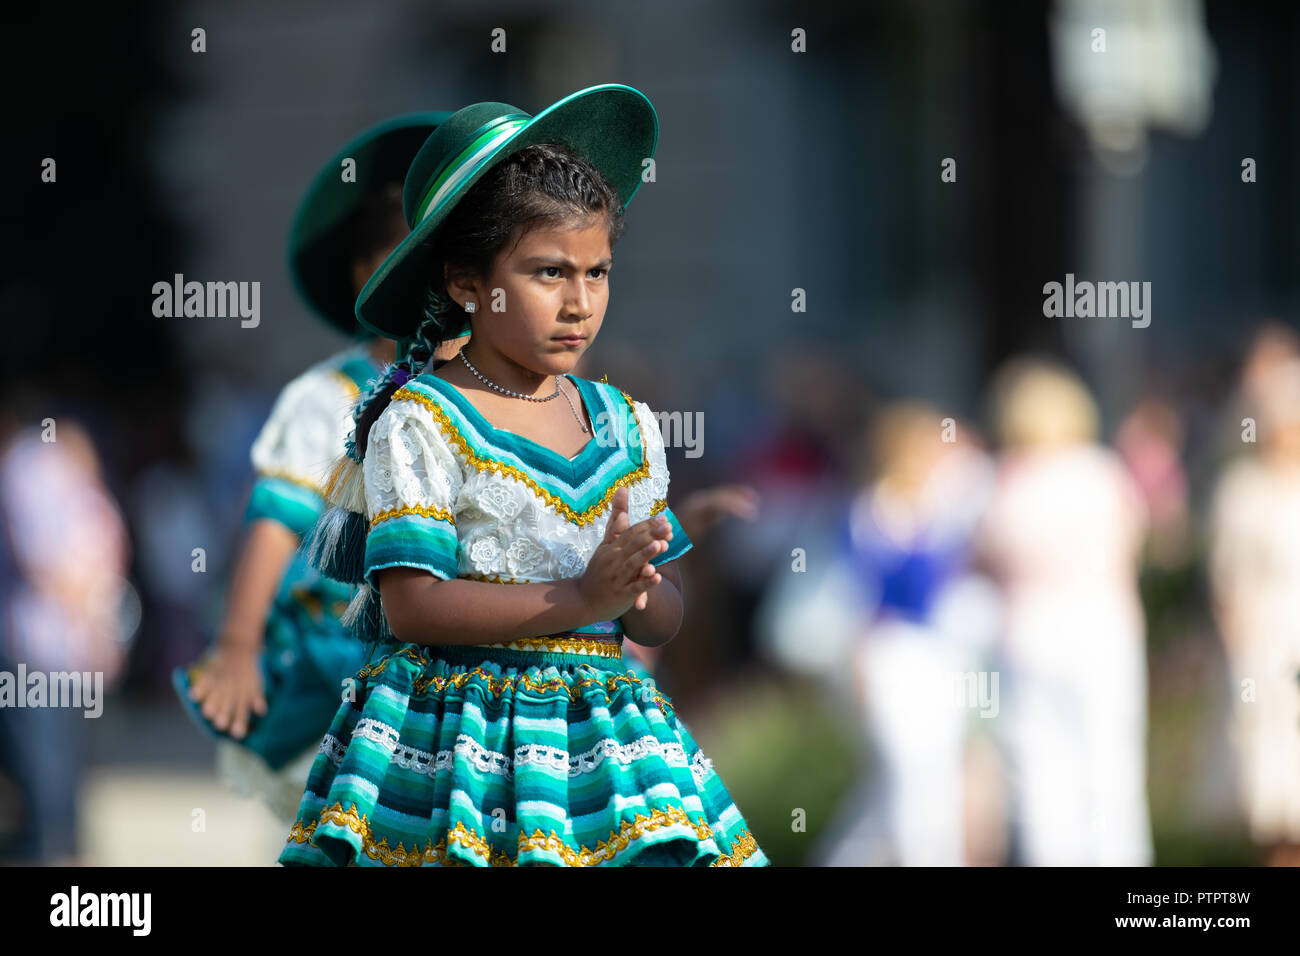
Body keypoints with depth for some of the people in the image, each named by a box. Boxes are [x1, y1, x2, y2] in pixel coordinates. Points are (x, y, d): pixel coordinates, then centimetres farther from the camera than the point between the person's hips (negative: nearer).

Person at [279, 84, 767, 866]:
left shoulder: (626, 427, 11)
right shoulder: (422, 423, -6)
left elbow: (666, 618, 11)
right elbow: (412, 603, -14)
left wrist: (638, 595, -13)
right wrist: (580, 599, -19)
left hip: (602, 734, 5)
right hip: (453, 734, -4)